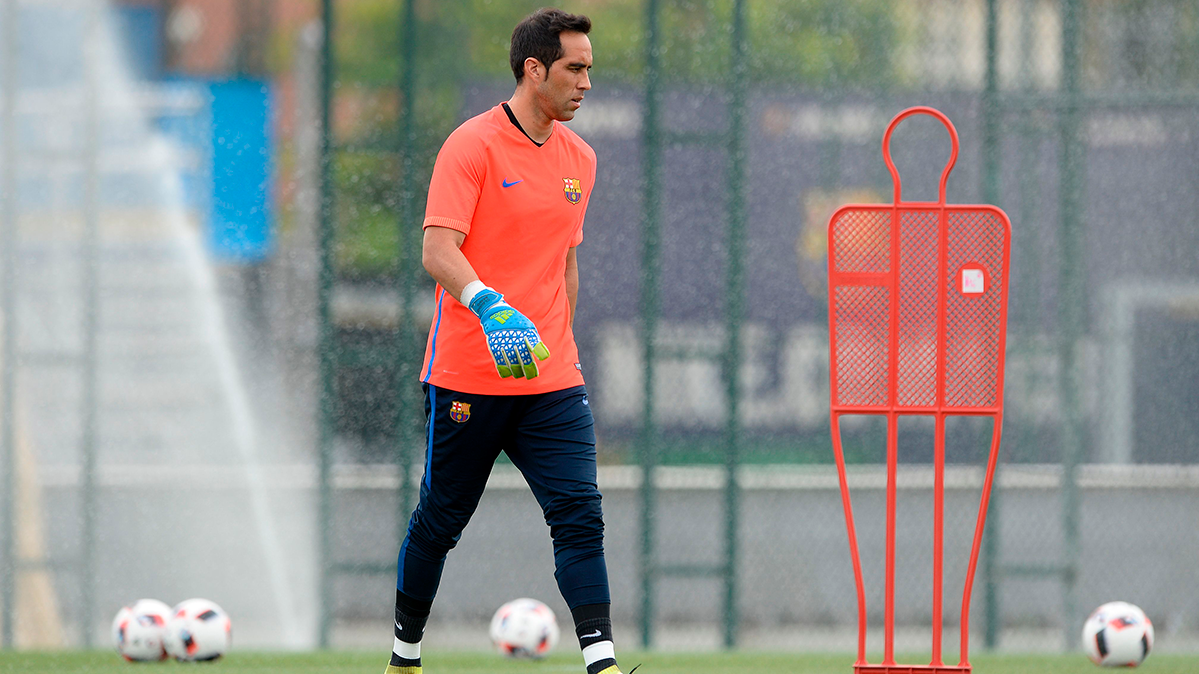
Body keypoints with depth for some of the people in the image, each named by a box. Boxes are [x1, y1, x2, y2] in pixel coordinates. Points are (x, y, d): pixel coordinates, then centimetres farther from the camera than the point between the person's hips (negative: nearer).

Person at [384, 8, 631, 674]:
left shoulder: (579, 159, 12)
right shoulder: (472, 145, -9)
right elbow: (439, 251, -18)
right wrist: (490, 306, -34)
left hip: (552, 381, 5)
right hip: (467, 378, -5)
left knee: (580, 514, -10)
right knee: (440, 520, 6)